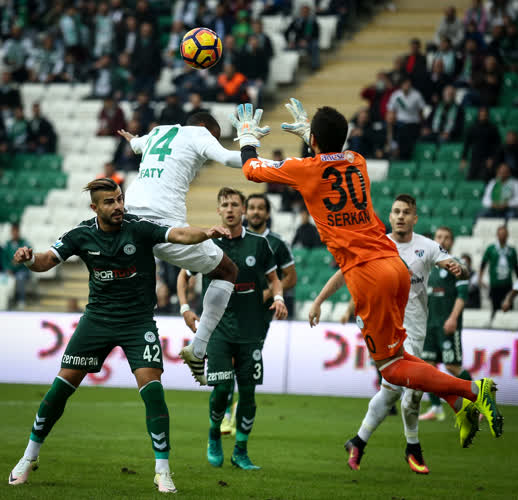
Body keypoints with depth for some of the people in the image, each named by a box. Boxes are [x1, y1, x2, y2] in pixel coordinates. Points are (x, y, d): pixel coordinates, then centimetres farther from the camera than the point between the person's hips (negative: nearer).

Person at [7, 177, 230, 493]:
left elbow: (179, 235, -26)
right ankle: (30, 457, 18)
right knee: (62, 386, 1)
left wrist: (207, 233, -46)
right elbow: (47, 261, -6)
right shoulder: (82, 235, -5)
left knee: (152, 389, -16)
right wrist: (29, 259, -29)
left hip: (138, 322, -2)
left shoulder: (139, 228, -14)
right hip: (97, 320, 2)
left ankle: (163, 470, -5)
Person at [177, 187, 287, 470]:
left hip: (251, 330, 1)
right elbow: (183, 275, 14)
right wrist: (185, 308, 2)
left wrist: (278, 298, -7)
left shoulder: (259, 243, 2)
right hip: (218, 327, -1)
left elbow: (273, 278, 13)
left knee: (247, 391, 0)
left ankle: (241, 452, 13)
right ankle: (214, 436, 17)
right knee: (221, 388, -11)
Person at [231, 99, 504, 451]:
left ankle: (471, 390, -18)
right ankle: (461, 406, 4)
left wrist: (248, 137, 34)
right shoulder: (357, 162, 13)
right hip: (395, 264, 7)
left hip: (367, 272, -7)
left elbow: (252, 169, 15)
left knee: (391, 368, -1)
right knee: (392, 353, 19)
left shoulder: (305, 169, -3)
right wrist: (306, 131, 53)